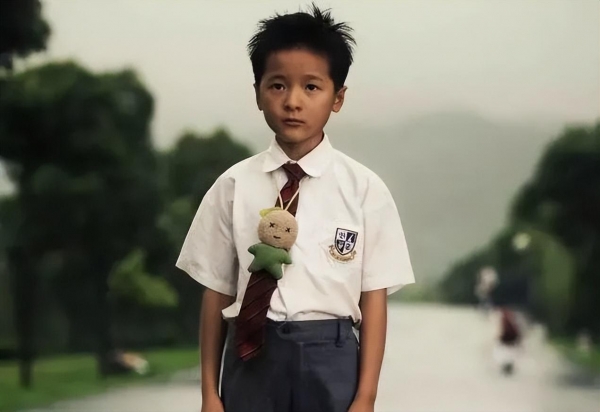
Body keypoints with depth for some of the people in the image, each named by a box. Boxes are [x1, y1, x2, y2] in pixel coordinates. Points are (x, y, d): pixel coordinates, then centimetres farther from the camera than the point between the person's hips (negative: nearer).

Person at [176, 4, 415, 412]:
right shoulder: (234, 185, 1)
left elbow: (374, 297, -1)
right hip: (252, 356, 1)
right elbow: (217, 290, 5)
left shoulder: (364, 188, -2)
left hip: (330, 358, -1)